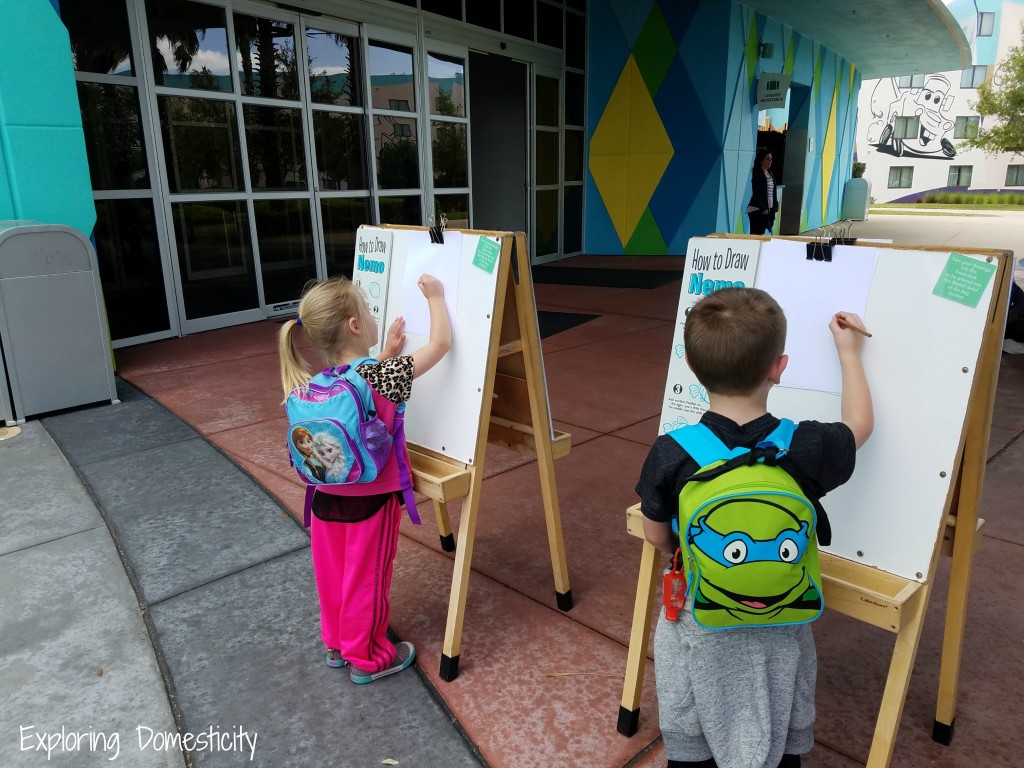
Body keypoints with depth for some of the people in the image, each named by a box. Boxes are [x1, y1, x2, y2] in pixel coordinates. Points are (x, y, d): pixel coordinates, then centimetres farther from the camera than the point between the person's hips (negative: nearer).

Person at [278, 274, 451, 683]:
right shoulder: (381, 376, -22)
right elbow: (440, 344, -15)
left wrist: (386, 354, 9)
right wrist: (435, 297, -2)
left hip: (327, 499, 6)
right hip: (370, 502, -6)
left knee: (333, 574, 21)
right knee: (366, 580, 12)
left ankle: (337, 644, 42)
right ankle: (366, 657, 30)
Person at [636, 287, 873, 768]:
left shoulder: (670, 454, -24)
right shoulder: (807, 449, -21)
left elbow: (656, 536, -8)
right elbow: (860, 425, 3)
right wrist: (849, 352, 16)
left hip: (697, 626, -1)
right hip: (777, 630, 1)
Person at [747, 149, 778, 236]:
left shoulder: (770, 173, 15)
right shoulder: (757, 174, -9)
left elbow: (773, 191, 18)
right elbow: (756, 193, -15)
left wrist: (775, 204, 10)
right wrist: (762, 208, -18)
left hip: (768, 209, 8)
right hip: (757, 210, -8)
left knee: (761, 233, 8)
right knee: (756, 234, -8)